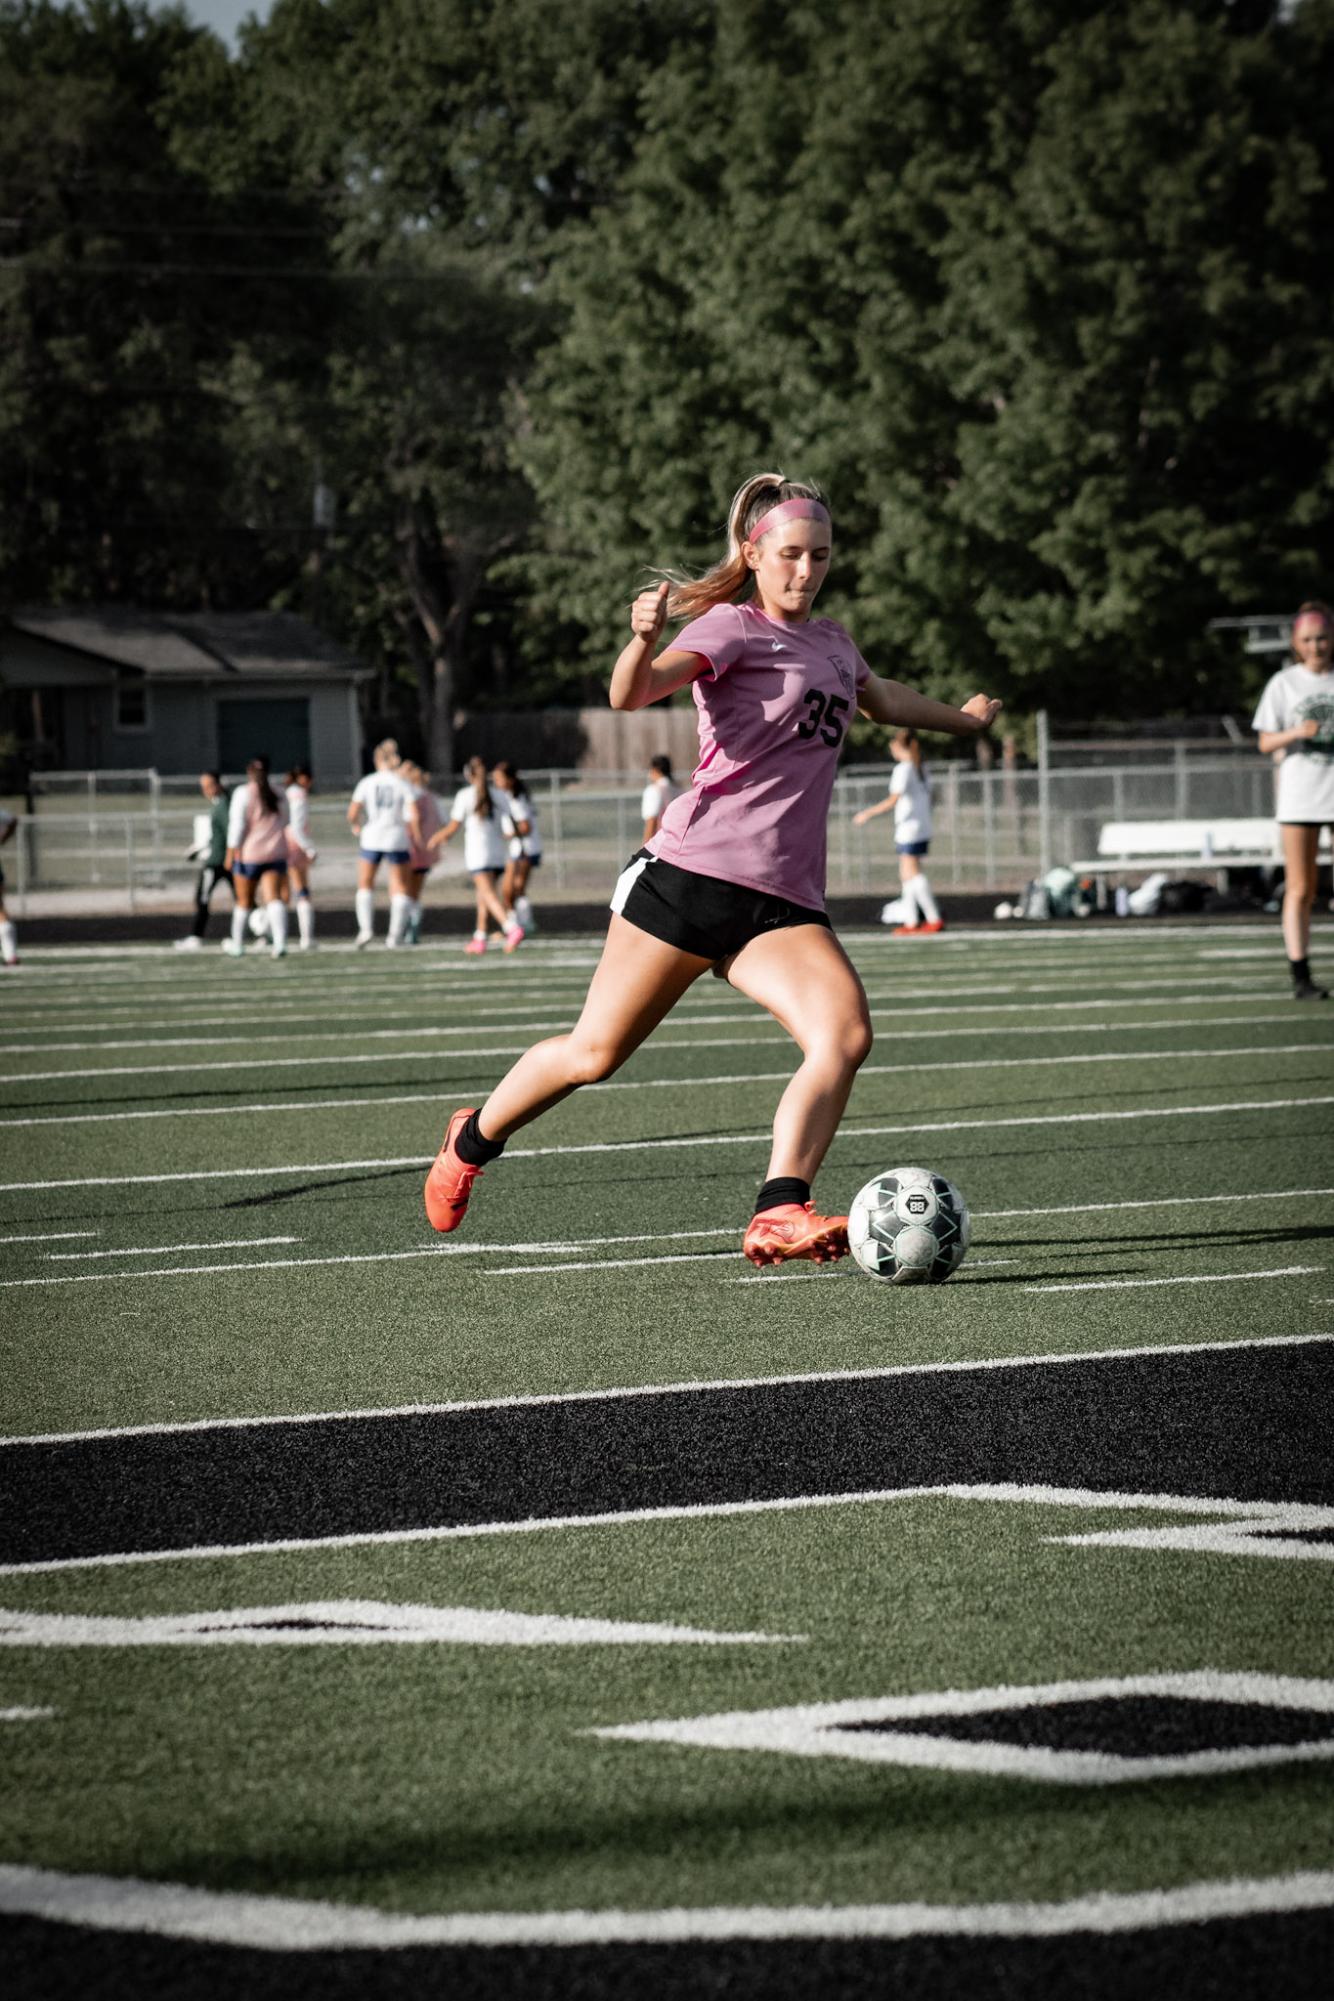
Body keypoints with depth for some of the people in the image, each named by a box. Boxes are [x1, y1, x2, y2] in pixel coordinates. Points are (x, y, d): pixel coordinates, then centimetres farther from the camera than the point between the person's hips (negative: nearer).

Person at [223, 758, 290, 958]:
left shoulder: (243, 793, -5)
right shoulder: (278, 796, 9)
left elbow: (237, 824, -12)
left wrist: (231, 851, -10)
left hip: (250, 852, -3)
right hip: (275, 853, 3)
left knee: (244, 902, 10)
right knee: (274, 899, -6)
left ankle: (237, 944, 25)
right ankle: (280, 943, -23)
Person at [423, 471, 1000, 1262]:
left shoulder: (833, 643, 19)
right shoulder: (732, 627, -3)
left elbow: (881, 697, 45)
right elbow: (633, 694, -22)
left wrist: (961, 717, 59)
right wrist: (643, 641, -43)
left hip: (784, 902, 6)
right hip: (693, 871, -5)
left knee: (846, 1033, -22)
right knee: (595, 1054, 1)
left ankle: (779, 1214, -30)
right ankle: (472, 1141, 28)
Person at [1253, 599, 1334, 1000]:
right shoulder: (1283, 684, 4)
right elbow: (1266, 743, 4)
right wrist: (1295, 733, -15)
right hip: (1300, 797, 0)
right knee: (1300, 890, 0)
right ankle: (1300, 978, 1)